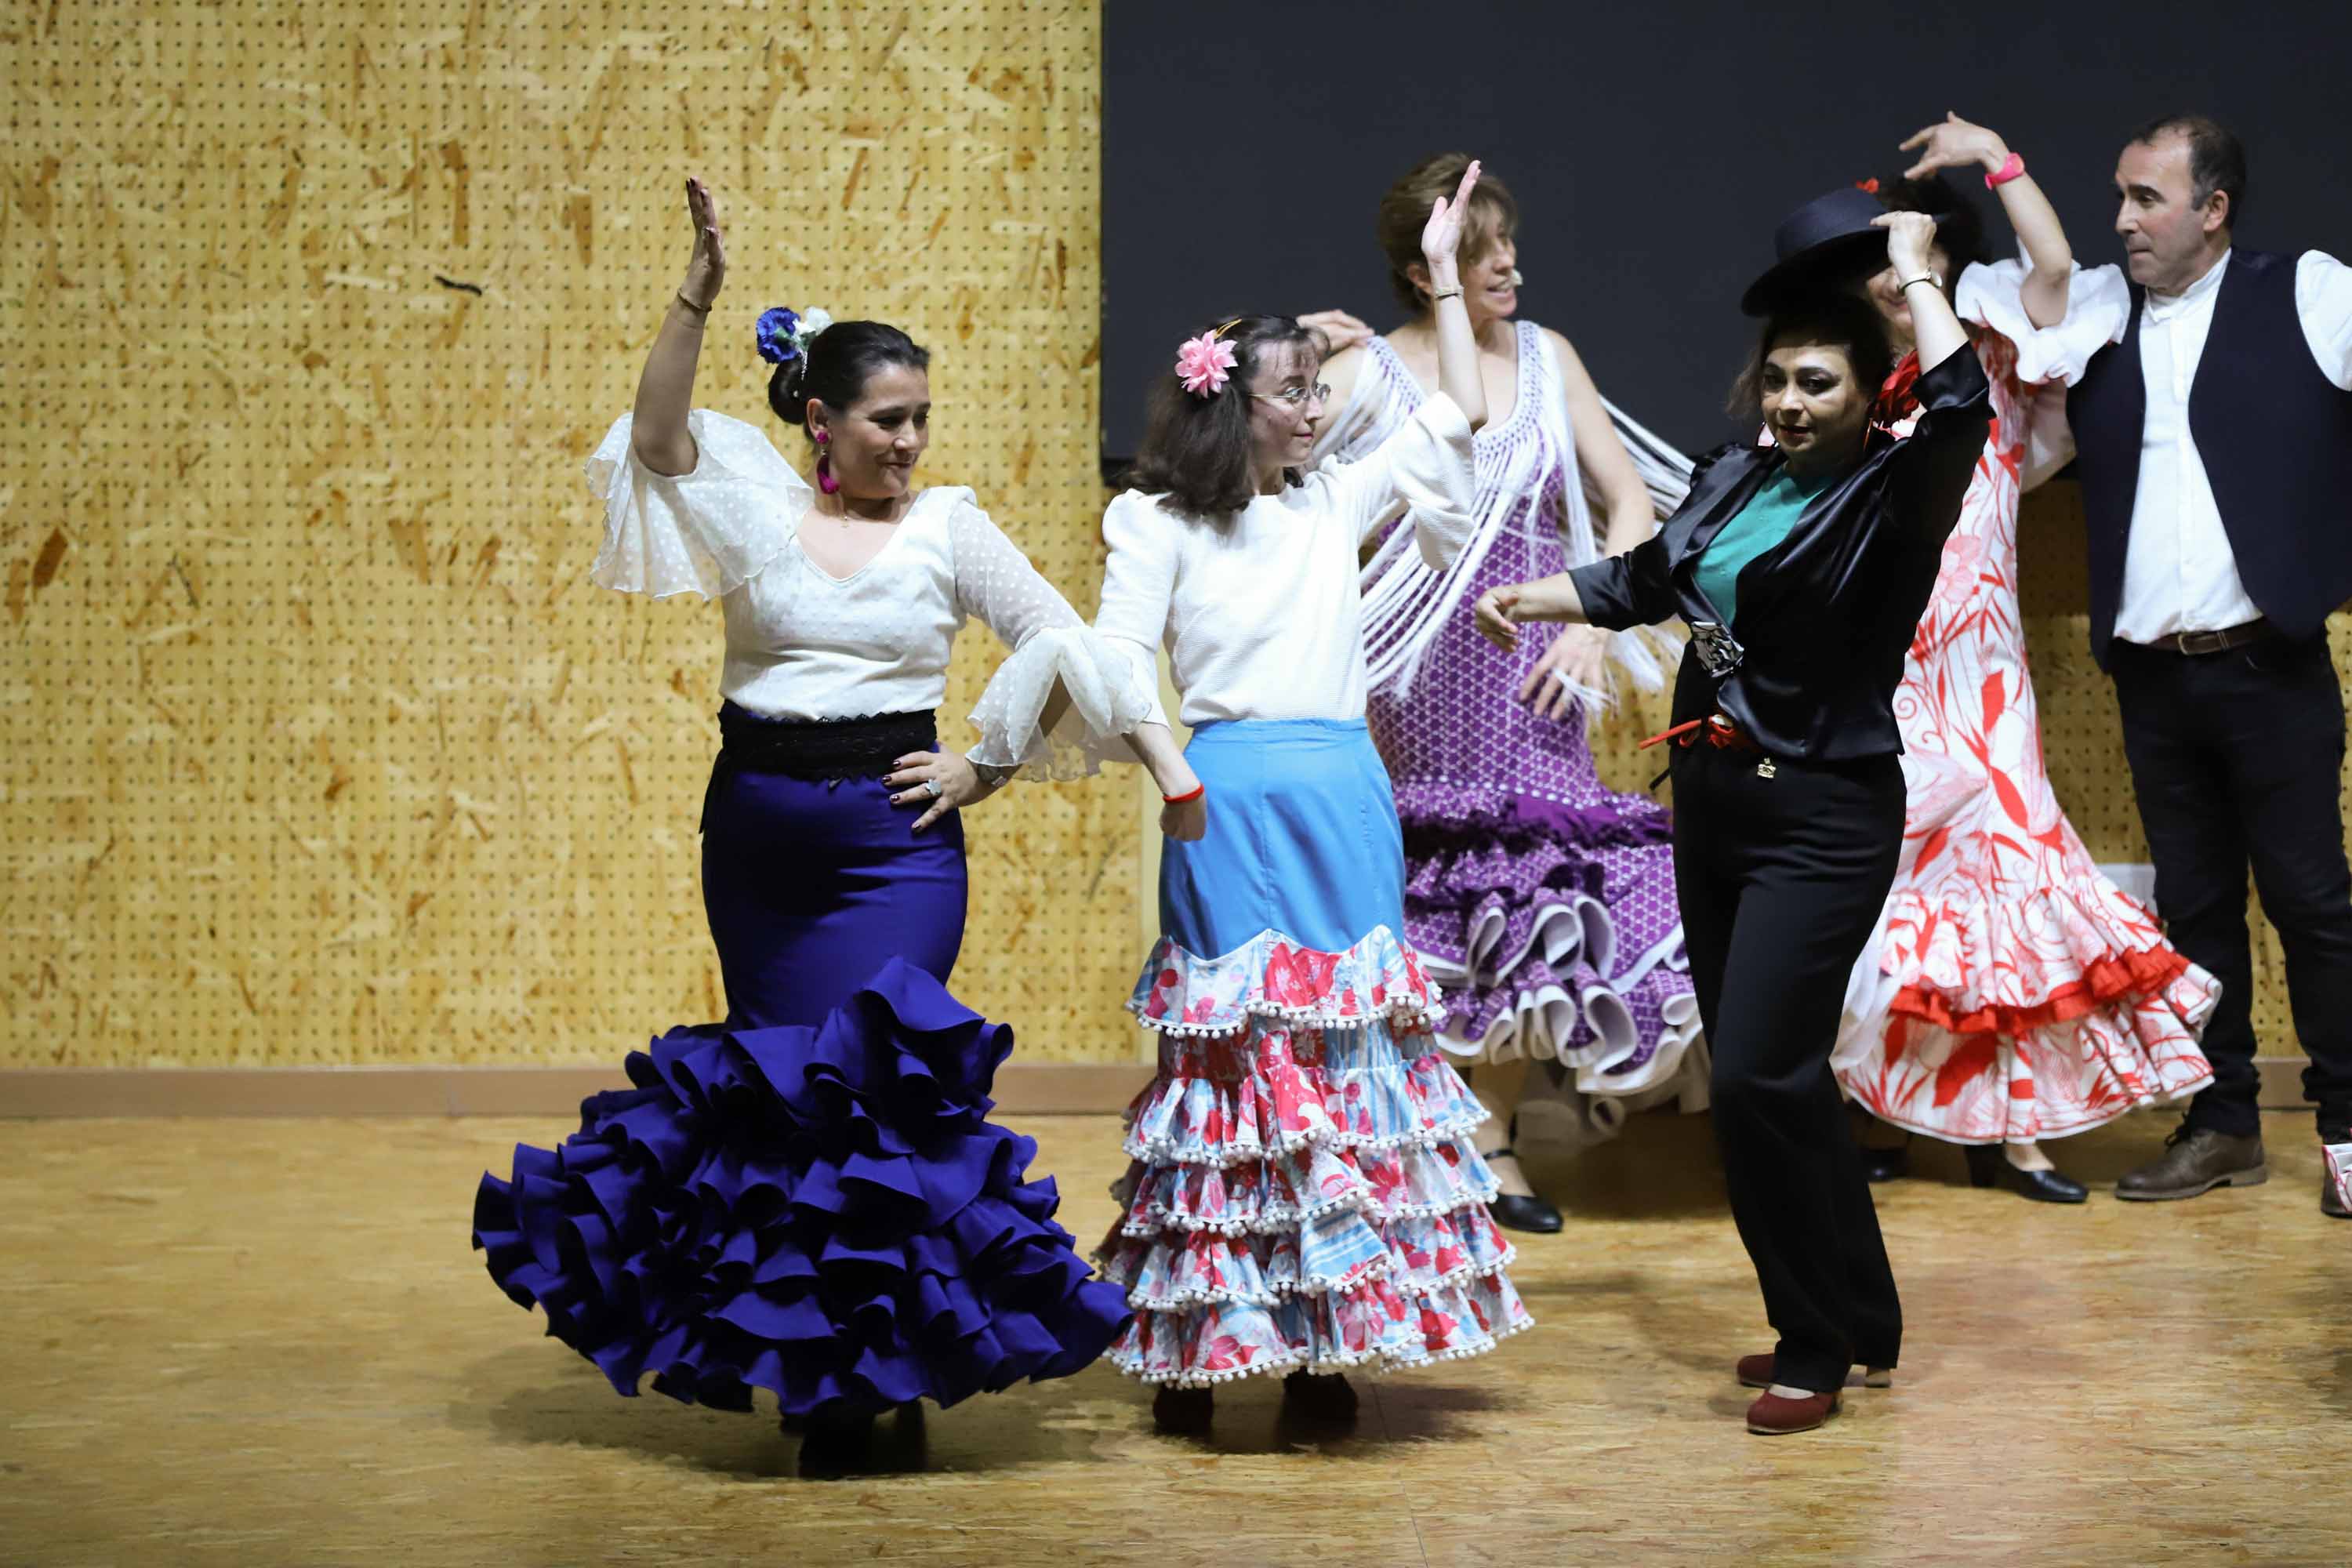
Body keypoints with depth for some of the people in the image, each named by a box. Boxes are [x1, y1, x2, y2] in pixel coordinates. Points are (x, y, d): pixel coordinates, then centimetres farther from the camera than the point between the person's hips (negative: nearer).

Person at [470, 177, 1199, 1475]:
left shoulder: (947, 525, 2)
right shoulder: (754, 511, 3)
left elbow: (1058, 639, 3)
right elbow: (655, 436, -13)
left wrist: (988, 764, -2)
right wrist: (696, 297, -22)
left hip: (892, 838, -2)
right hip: (754, 831, 2)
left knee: (876, 1083, -10)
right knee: (776, 1085, 9)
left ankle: (874, 1370, 1)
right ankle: (799, 1353, 22)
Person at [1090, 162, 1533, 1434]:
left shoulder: (1335, 502, 14)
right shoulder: (1161, 524, 1)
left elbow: (1458, 416, 19)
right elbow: (1117, 665, -5)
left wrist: (1443, 275, 17)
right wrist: (1171, 769, -18)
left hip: (1347, 808, 5)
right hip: (1230, 811, -5)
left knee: (1348, 1057, 4)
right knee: (1228, 1054, -5)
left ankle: (1319, 1346, 11)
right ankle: (1193, 1347, 3)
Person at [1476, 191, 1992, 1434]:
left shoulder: (1889, 496, -12)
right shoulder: (1734, 480, 8)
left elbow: (1961, 401, -31)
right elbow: (1643, 581, 25)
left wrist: (1912, 266, -18)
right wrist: (1528, 599, 22)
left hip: (1821, 825, -7)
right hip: (1714, 806, 7)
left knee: (1759, 1074, -13)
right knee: (1762, 1077, 12)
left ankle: (1814, 1352, 3)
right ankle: (1859, 1322, 26)